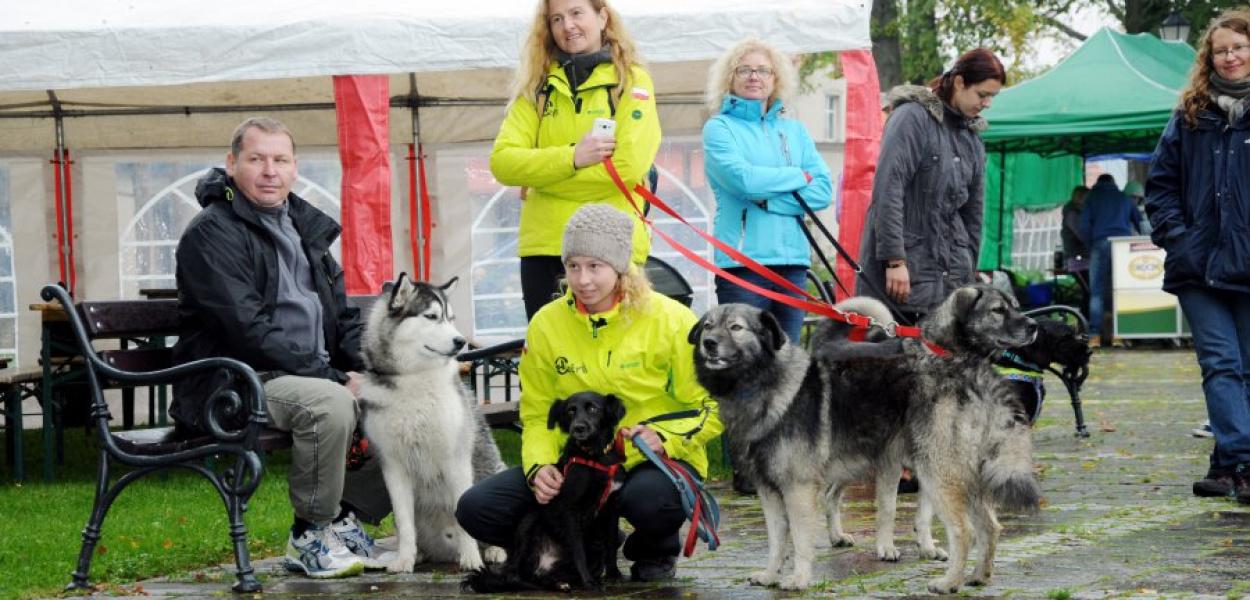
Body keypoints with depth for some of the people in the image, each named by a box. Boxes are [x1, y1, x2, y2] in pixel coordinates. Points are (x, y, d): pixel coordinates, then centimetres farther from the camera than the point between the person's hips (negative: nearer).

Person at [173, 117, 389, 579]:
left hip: (314, 375, 8)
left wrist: (369, 368, -1)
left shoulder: (305, 226, 17)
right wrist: (333, 378, -20)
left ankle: (344, 520, 2)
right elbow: (249, 332, -19)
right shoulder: (211, 234, -10)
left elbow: (343, 314, 20)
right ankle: (310, 535, -15)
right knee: (328, 403, -33)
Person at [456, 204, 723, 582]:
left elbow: (709, 406, -4)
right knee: (477, 508, -16)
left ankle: (656, 550, -1)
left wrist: (664, 437, -24)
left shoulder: (670, 320, -9)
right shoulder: (546, 324, 1)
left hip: (655, 461, -3)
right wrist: (540, 465, -12)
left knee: (649, 501, -41)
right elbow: (536, 413, 9)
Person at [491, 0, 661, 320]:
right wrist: (571, 157, -14)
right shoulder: (538, 87, 12)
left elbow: (629, 166, -12)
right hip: (544, 246, 3)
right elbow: (503, 161, 0)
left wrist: (543, 175, -8)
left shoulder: (631, 81, 2)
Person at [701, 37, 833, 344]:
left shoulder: (794, 130, 17)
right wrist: (799, 176, -1)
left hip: (792, 259, 5)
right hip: (742, 261, -5)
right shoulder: (720, 127, 4)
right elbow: (742, 179, -14)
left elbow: (823, 190, 4)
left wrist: (768, 201, -9)